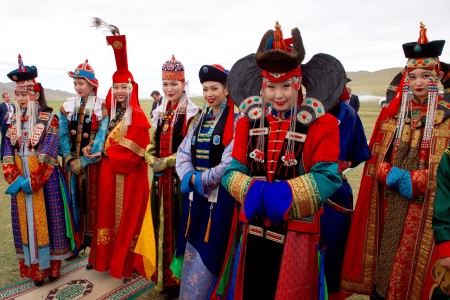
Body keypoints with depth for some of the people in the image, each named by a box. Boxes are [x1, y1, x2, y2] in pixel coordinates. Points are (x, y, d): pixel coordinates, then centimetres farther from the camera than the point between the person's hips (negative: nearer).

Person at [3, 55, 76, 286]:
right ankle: (33, 268, 24)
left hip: (44, 178, -5)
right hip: (20, 178, 5)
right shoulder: (15, 120, 10)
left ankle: (50, 266, 18)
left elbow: (48, 153, -14)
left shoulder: (49, 119, -7)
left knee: (46, 220, 3)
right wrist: (14, 178, -9)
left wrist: (32, 180, -19)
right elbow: (8, 151, 5)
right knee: (26, 221, 11)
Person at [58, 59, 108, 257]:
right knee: (73, 198, 10)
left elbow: (101, 138, -13)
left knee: (92, 199, 5)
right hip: (71, 161, 4)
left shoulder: (102, 108, -5)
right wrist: (70, 159, -10)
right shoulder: (66, 107, 7)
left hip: (92, 163, -3)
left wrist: (83, 160, -16)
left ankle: (92, 240, 17)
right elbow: (63, 136, 3)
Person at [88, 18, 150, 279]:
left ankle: (127, 263, 18)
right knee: (110, 211, 14)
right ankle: (109, 257, 30)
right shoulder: (113, 110, 9)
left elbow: (131, 147, -15)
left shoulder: (138, 116, -13)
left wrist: (105, 153, -10)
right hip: (110, 170, 7)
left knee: (128, 214, 4)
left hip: (130, 172, -7)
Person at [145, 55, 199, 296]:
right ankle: (163, 275, 30)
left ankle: (178, 278, 17)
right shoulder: (159, 112, 13)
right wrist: (153, 162, -4)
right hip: (160, 177, 6)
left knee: (178, 224, 1)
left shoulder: (192, 113, -7)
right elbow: (151, 144, 14)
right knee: (162, 224, 14)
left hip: (180, 176, -6)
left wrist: (166, 162, -14)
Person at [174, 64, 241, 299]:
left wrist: (203, 180, -12)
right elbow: (183, 152, 8)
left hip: (220, 196, -6)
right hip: (195, 194, 6)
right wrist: (191, 177, -10)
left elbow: (232, 163, -18)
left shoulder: (235, 121, -8)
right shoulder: (200, 120, 12)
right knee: (193, 251, 15)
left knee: (209, 252, 3)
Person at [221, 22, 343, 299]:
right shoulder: (249, 121, 0)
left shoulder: (322, 123, -10)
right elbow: (232, 170, -4)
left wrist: (282, 193, -28)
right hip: (255, 228, 4)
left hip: (297, 231, -3)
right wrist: (254, 191, -23)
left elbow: (327, 177, -17)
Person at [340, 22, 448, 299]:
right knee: (385, 249, 10)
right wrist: (390, 174, -14)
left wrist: (413, 181, -17)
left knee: (411, 257, 5)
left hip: (424, 203, -2)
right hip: (388, 198, 2)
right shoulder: (392, 112, 6)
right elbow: (376, 155, 4)